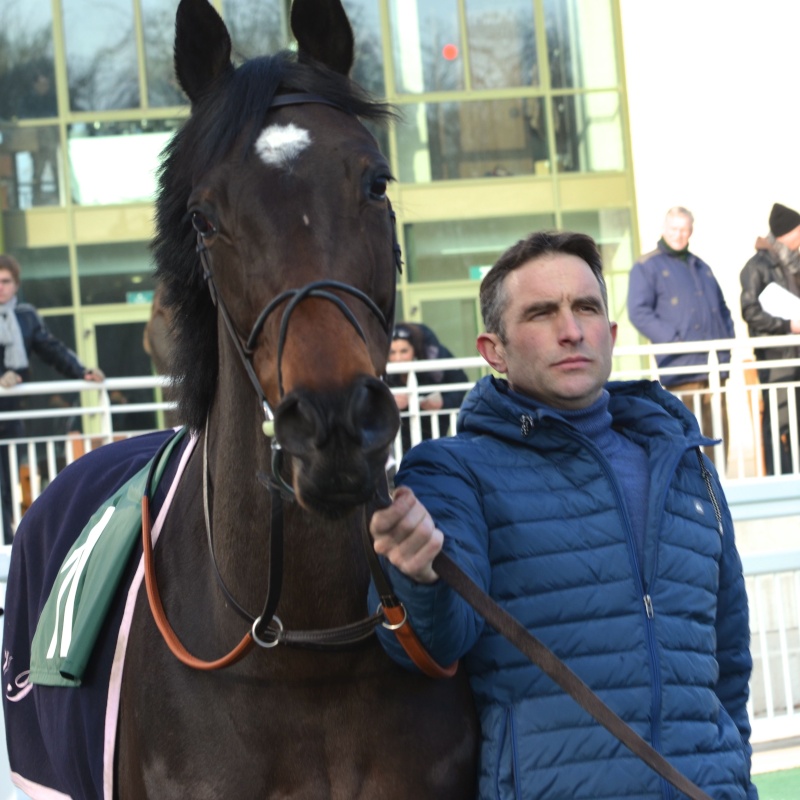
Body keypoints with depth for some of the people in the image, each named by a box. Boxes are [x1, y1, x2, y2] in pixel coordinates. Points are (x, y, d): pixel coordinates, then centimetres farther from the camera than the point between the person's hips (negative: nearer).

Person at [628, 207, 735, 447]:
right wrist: (673, 340, -16)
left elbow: (722, 308, 28)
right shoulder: (647, 266, 3)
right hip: (681, 369, -6)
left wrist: (729, 339, 10)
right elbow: (639, 313, -7)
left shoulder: (701, 267, 23)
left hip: (716, 368, 6)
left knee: (718, 438, 5)